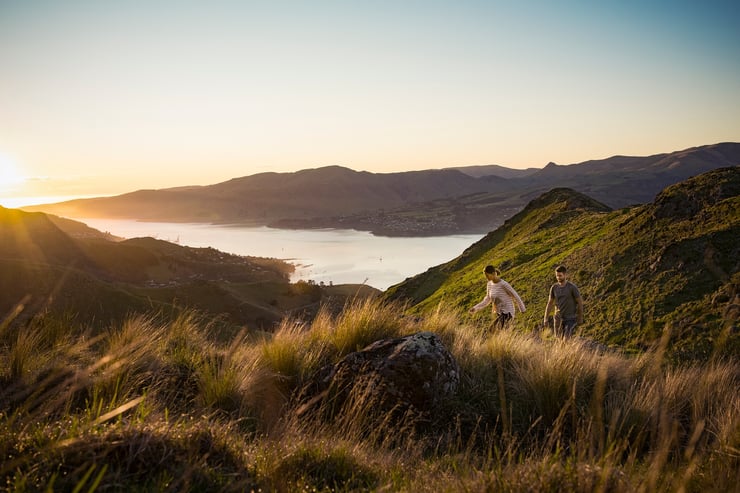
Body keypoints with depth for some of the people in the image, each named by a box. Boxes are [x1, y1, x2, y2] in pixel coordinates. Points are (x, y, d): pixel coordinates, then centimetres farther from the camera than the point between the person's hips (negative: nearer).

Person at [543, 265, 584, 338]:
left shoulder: (572, 287, -15)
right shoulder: (554, 287, -2)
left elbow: (580, 302, -5)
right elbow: (550, 303, 6)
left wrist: (580, 318, 1)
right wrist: (545, 318, 2)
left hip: (570, 318, -4)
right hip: (558, 318, 4)